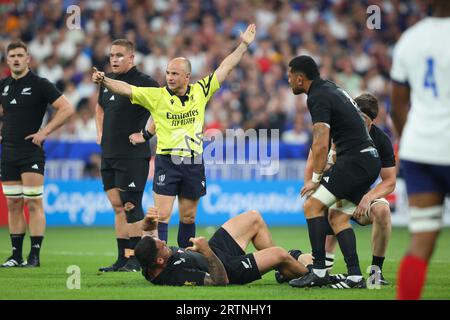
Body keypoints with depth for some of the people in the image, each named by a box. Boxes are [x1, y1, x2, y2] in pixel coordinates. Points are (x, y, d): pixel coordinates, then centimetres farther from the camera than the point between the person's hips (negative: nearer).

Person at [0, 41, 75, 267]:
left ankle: (34, 256, -7)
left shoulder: (39, 84, -6)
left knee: (33, 203, -8)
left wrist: (45, 131, -13)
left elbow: (67, 108, -9)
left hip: (31, 152, -6)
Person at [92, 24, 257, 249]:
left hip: (194, 163, 3)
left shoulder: (200, 91, 5)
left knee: (188, 217, 11)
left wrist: (244, 44, 11)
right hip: (167, 161, -3)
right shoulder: (157, 96, -3)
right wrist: (104, 81, -29)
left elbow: (225, 68, 10)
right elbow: (126, 89, -12)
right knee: (162, 215, -9)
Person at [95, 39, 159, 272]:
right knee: (117, 207, 9)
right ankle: (122, 259, 13)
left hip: (133, 155, -8)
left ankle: (135, 259, -2)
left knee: (131, 206, -7)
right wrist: (100, 133, 19)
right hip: (108, 155, 8)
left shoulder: (143, 82, -10)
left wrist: (146, 134, -15)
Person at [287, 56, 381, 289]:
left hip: (355, 160, -10)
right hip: (370, 161, 10)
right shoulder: (331, 89, 20)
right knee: (338, 217, 12)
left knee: (313, 205, -8)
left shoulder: (318, 97, -11)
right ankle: (355, 276, 4)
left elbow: (321, 144, -18)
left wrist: (316, 179, -7)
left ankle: (319, 272, -12)